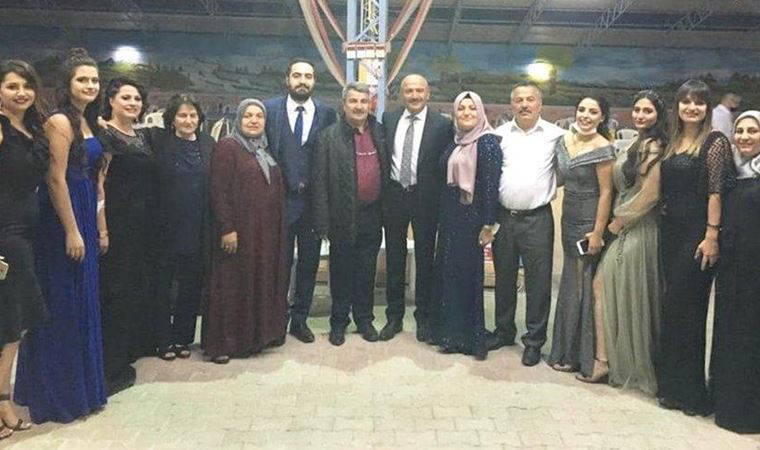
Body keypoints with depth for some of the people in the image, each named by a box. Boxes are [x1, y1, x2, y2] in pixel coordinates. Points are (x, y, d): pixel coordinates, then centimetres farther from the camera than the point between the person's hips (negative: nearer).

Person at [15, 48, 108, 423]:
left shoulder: (88, 123, 14)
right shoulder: (60, 121, -12)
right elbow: (56, 179, -17)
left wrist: (100, 226, 12)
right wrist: (71, 231, -18)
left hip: (86, 218, 9)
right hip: (62, 219, -9)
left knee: (83, 303, 15)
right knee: (63, 305, 1)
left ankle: (81, 385, 28)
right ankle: (59, 392, 15)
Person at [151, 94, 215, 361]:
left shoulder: (208, 144, 7)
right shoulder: (158, 140, -1)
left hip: (197, 229, 3)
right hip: (165, 227, -2)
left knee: (191, 286, 10)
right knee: (162, 285, 7)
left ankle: (183, 338, 24)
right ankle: (164, 340, 20)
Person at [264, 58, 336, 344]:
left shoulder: (327, 114, 3)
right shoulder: (270, 109, 0)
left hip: (313, 200, 2)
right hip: (280, 199, -1)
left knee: (309, 263, 10)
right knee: (279, 263, 7)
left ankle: (300, 319, 25)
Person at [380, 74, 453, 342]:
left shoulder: (442, 124, -4)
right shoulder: (388, 119, 5)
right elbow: (383, 156, 9)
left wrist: (443, 200, -8)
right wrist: (382, 192, 2)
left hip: (426, 198, -2)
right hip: (394, 195, 3)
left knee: (425, 259, 8)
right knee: (394, 258, 10)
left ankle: (423, 317, 23)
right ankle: (394, 316, 24)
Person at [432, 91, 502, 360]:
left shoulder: (487, 142, -10)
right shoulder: (455, 142, 12)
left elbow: (491, 184, -15)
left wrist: (488, 224, -18)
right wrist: (443, 214, 12)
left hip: (471, 216, -7)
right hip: (450, 215, 7)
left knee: (468, 274, 2)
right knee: (448, 272, 12)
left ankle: (472, 339, 16)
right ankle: (452, 334, 26)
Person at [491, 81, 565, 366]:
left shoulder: (556, 135, 0)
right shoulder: (499, 135, 5)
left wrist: (550, 186, -4)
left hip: (537, 218, -2)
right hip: (503, 216, 3)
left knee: (538, 281, 2)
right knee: (504, 277, 14)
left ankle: (534, 340, 16)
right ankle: (504, 331, 30)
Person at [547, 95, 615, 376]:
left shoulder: (602, 148, -15)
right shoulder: (564, 141, 6)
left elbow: (606, 191, -16)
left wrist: (598, 233, -18)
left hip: (590, 223, -7)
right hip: (569, 220, 7)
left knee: (583, 286, 3)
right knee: (571, 284, 16)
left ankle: (584, 356, 19)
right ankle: (568, 352, 30)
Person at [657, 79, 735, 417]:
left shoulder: (715, 142, -6)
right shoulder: (672, 142, 14)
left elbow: (716, 192, -12)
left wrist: (711, 236, -18)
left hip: (697, 234, -7)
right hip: (671, 231, 7)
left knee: (680, 308, -4)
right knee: (674, 306, 11)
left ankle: (685, 389, 11)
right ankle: (672, 383, 23)